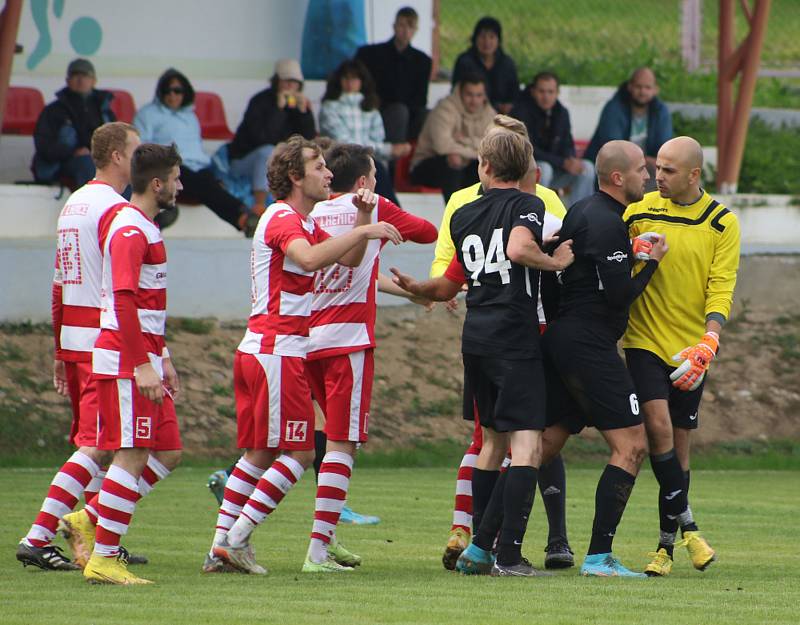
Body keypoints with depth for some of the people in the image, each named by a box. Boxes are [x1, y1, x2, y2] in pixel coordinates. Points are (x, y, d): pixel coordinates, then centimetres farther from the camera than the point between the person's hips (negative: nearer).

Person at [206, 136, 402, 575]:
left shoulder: (302, 222, 19)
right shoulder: (282, 219, -13)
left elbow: (349, 259, 23)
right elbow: (310, 259, -33)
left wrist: (362, 216, 7)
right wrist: (363, 231, -29)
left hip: (255, 351, 10)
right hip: (278, 350, -10)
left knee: (258, 453, 11)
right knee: (298, 452, -7)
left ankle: (221, 546, 8)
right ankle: (237, 539, -8)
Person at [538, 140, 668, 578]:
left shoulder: (581, 211, 16)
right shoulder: (607, 223, -15)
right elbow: (620, 294, -18)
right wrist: (652, 262, -4)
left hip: (560, 339, 10)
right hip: (589, 344, -10)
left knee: (547, 442, 11)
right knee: (631, 444, -7)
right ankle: (598, 556, -11)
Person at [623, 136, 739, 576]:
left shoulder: (722, 223, -1)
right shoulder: (639, 213, 1)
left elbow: (721, 288, -6)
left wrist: (709, 341, -21)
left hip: (691, 346, 0)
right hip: (646, 340, 0)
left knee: (679, 442, 5)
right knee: (658, 426, -18)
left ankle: (667, 544, 13)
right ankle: (687, 527, -10)